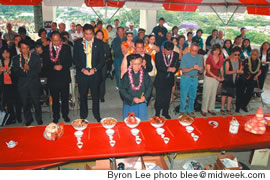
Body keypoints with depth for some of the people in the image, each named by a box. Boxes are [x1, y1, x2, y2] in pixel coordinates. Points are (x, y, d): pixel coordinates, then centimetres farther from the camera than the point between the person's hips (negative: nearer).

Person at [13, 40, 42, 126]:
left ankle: (39, 119, 17)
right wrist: (23, 70, -17)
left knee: (36, 102, 0)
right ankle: (28, 119, 25)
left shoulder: (35, 57, 3)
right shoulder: (16, 59, 8)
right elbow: (16, 73, 0)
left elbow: (38, 70, -5)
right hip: (22, 85, 2)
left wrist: (28, 69, -17)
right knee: (25, 103, 8)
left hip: (34, 84, -2)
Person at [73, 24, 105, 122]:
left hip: (95, 73, 0)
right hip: (82, 73, 1)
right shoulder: (78, 43, 2)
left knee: (95, 95, 9)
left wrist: (95, 69, -12)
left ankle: (97, 115, 27)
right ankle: (83, 116, 27)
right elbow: (75, 59, 3)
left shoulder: (99, 43, 1)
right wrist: (82, 69, -11)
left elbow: (102, 59, 1)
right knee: (83, 95, 10)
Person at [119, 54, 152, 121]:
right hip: (129, 103, -1)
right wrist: (132, 99, -15)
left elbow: (149, 86, 1)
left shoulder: (144, 73, -7)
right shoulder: (126, 75, -12)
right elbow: (122, 90, -10)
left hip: (142, 103, 1)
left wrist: (145, 97, -13)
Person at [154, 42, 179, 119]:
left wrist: (174, 69, -17)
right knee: (159, 98, 2)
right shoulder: (158, 54, -8)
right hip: (160, 80, -3)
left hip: (170, 80, 3)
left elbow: (177, 65, 5)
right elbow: (158, 67, -16)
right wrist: (168, 69, -27)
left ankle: (165, 112, 31)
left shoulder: (176, 55, 1)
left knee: (167, 98, 13)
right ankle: (157, 113, 21)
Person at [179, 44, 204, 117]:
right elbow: (183, 70, -13)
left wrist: (200, 69, -19)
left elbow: (201, 71, 4)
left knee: (192, 96, 11)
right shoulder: (185, 56, -9)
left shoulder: (199, 57, 2)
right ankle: (182, 111, 16)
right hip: (186, 78, -4)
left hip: (194, 79, 4)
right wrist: (192, 68, -27)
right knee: (183, 96, 2)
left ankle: (190, 110, 25)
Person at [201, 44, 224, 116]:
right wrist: (216, 77, -24)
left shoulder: (221, 58, 2)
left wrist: (222, 76, -10)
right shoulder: (209, 58, -12)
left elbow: (221, 69, 9)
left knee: (213, 95, 12)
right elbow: (208, 70, -14)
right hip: (209, 78, -5)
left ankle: (211, 109, 25)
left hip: (216, 79, 5)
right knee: (206, 94, -2)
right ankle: (204, 110, 9)